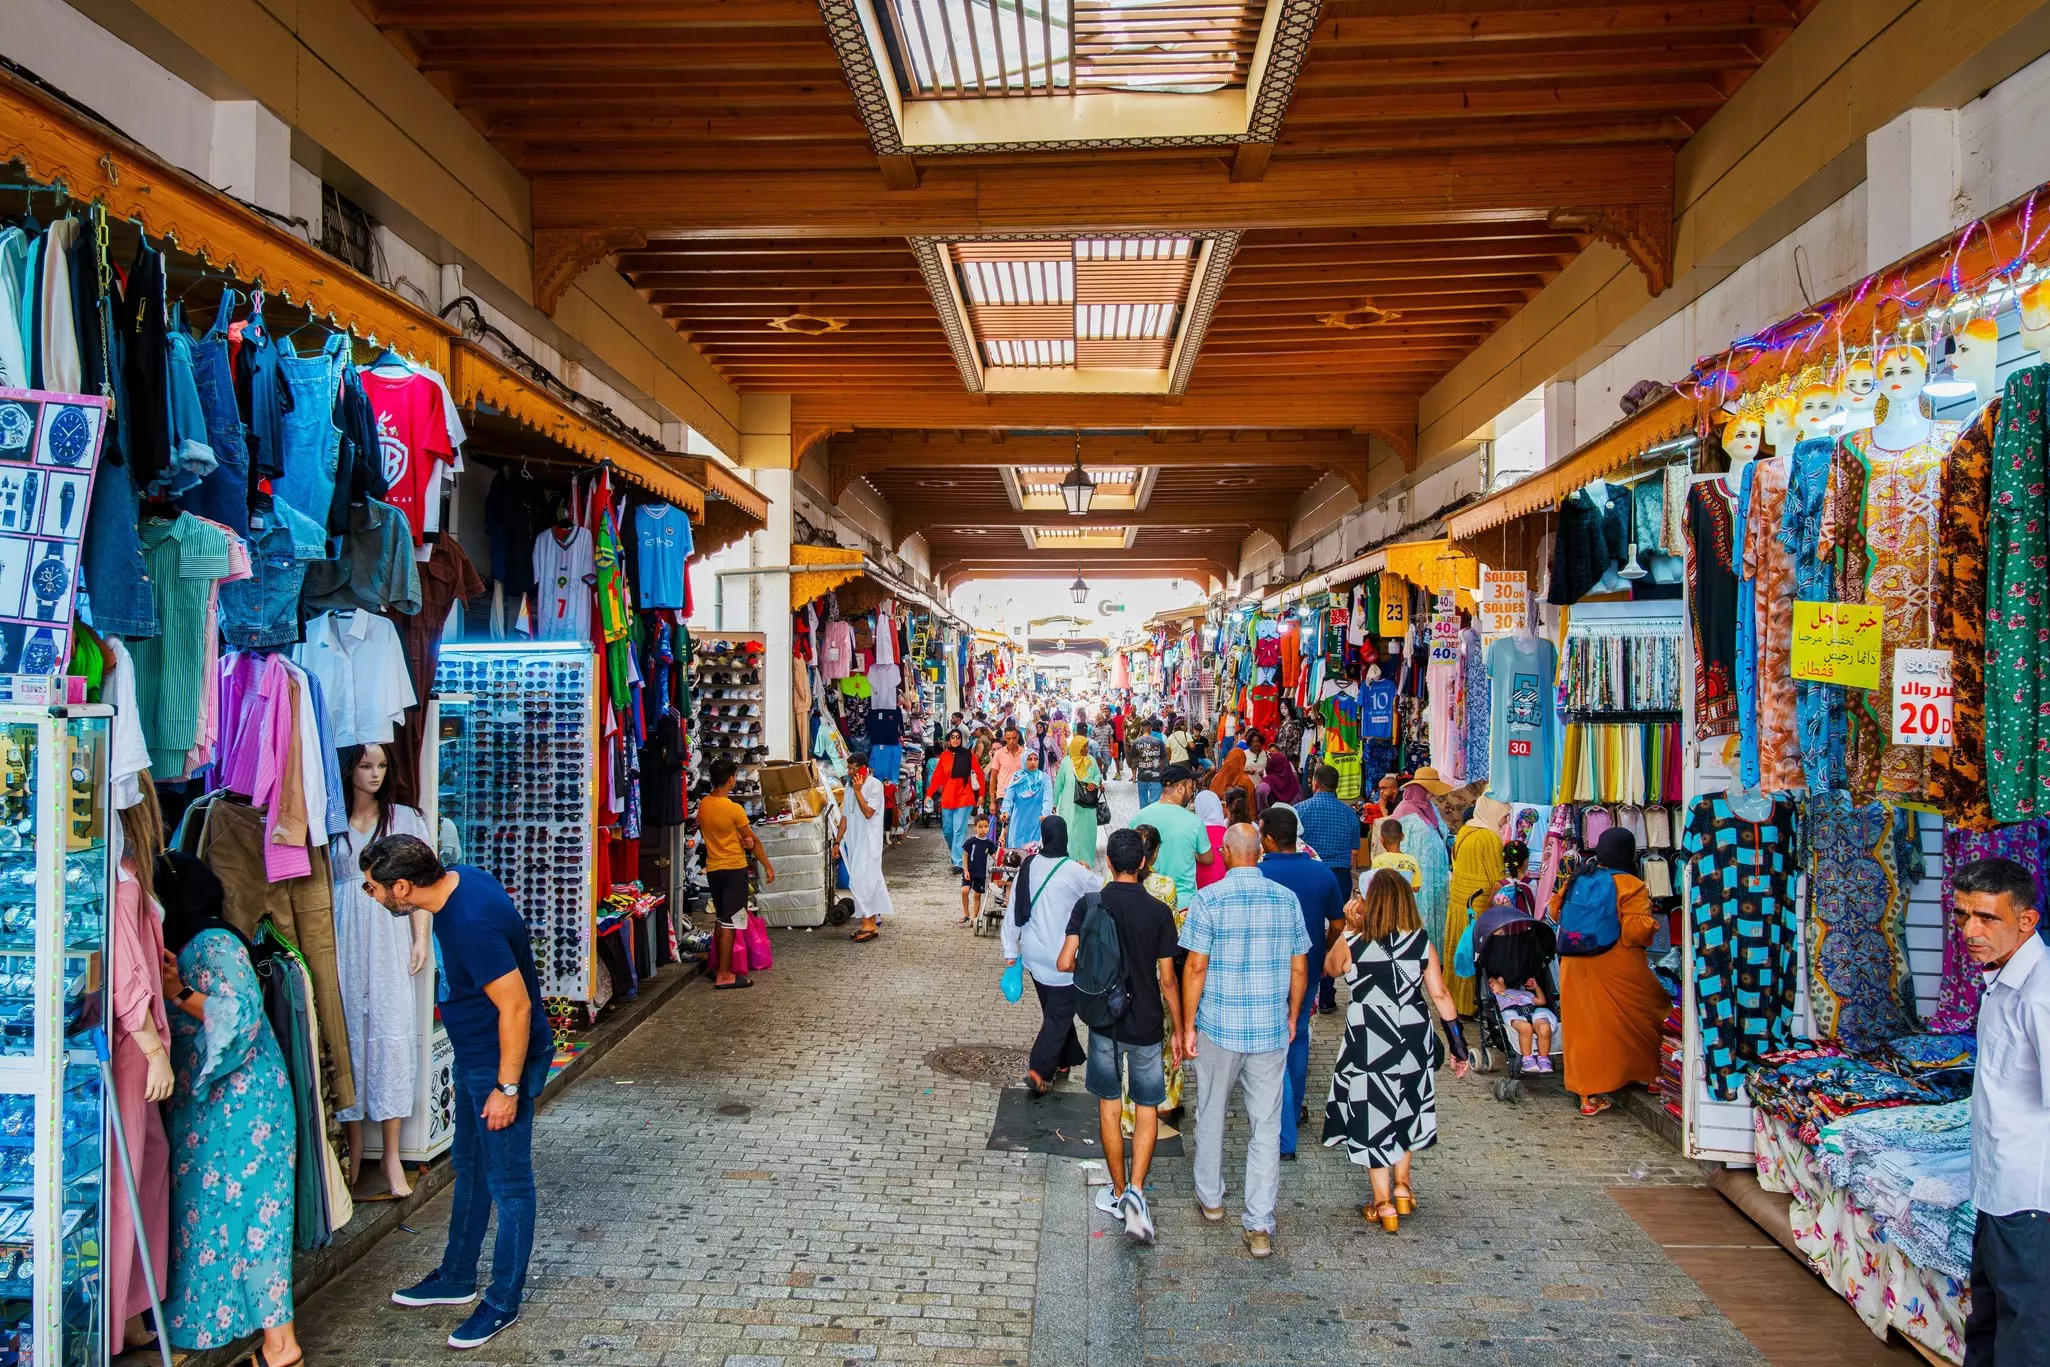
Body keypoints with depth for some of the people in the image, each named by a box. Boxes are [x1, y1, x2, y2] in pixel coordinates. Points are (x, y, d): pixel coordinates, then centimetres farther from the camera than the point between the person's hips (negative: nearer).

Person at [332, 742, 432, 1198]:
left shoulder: (405, 818, 9)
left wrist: (421, 939, -1)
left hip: (389, 935, 0)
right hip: (343, 937, 0)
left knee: (391, 1032, -5)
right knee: (348, 1032, 2)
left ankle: (392, 1156, -1)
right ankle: (353, 1147, 13)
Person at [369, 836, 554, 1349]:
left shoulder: (472, 923, -33)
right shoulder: (457, 877, -5)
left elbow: (516, 1006, -28)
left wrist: (507, 1087, -21)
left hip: (504, 1061, -10)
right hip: (473, 1056, 10)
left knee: (507, 1182, 6)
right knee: (469, 1167, 24)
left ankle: (503, 1303, 22)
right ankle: (457, 1278, 42)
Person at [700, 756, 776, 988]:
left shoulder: (703, 805, 2)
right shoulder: (734, 809, -18)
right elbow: (754, 841, -9)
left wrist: (737, 841, 2)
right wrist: (768, 866, 1)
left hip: (713, 868, 7)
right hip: (733, 869, -7)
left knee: (720, 919, 17)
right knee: (730, 922, -4)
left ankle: (718, 967, 23)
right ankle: (724, 976, -2)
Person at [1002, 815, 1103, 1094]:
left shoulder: (1028, 867, -4)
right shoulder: (1074, 872, -19)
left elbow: (1013, 911, 1)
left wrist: (1010, 951, 9)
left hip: (1033, 955, 5)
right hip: (1062, 959, -5)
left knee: (1053, 1009, 21)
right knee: (1059, 1014, 4)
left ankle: (1063, 1062, 34)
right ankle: (1039, 1070, -5)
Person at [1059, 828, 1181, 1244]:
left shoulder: (1088, 905, -8)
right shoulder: (1159, 912, -10)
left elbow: (1065, 963, -13)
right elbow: (1167, 979, -7)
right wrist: (1179, 1029, 4)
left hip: (1104, 1021, 1)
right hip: (1146, 1024, -1)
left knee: (1109, 1107, 15)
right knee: (1147, 1108, 10)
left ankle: (1118, 1191, 24)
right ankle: (1136, 1191, -5)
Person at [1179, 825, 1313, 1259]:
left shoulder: (1208, 899, -10)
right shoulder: (1287, 899, -1)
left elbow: (1196, 967, -12)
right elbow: (1300, 969, 4)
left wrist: (1187, 1026, -3)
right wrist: (1292, 1019, 17)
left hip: (1218, 1027, -2)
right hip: (1271, 1030, 2)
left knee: (1211, 1115, 18)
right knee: (1267, 1126, 6)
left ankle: (1211, 1198, 34)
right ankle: (1259, 1226, 6)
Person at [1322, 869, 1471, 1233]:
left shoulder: (1352, 944, -13)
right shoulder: (1421, 942, -7)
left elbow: (1331, 968, 8)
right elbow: (1440, 995, -4)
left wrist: (1349, 928, 5)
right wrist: (1458, 1046, 3)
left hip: (1367, 1045, -3)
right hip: (1413, 1044, 3)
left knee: (1372, 1116, 10)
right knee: (1403, 1111, 24)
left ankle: (1384, 1204, 17)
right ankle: (1402, 1188, 34)